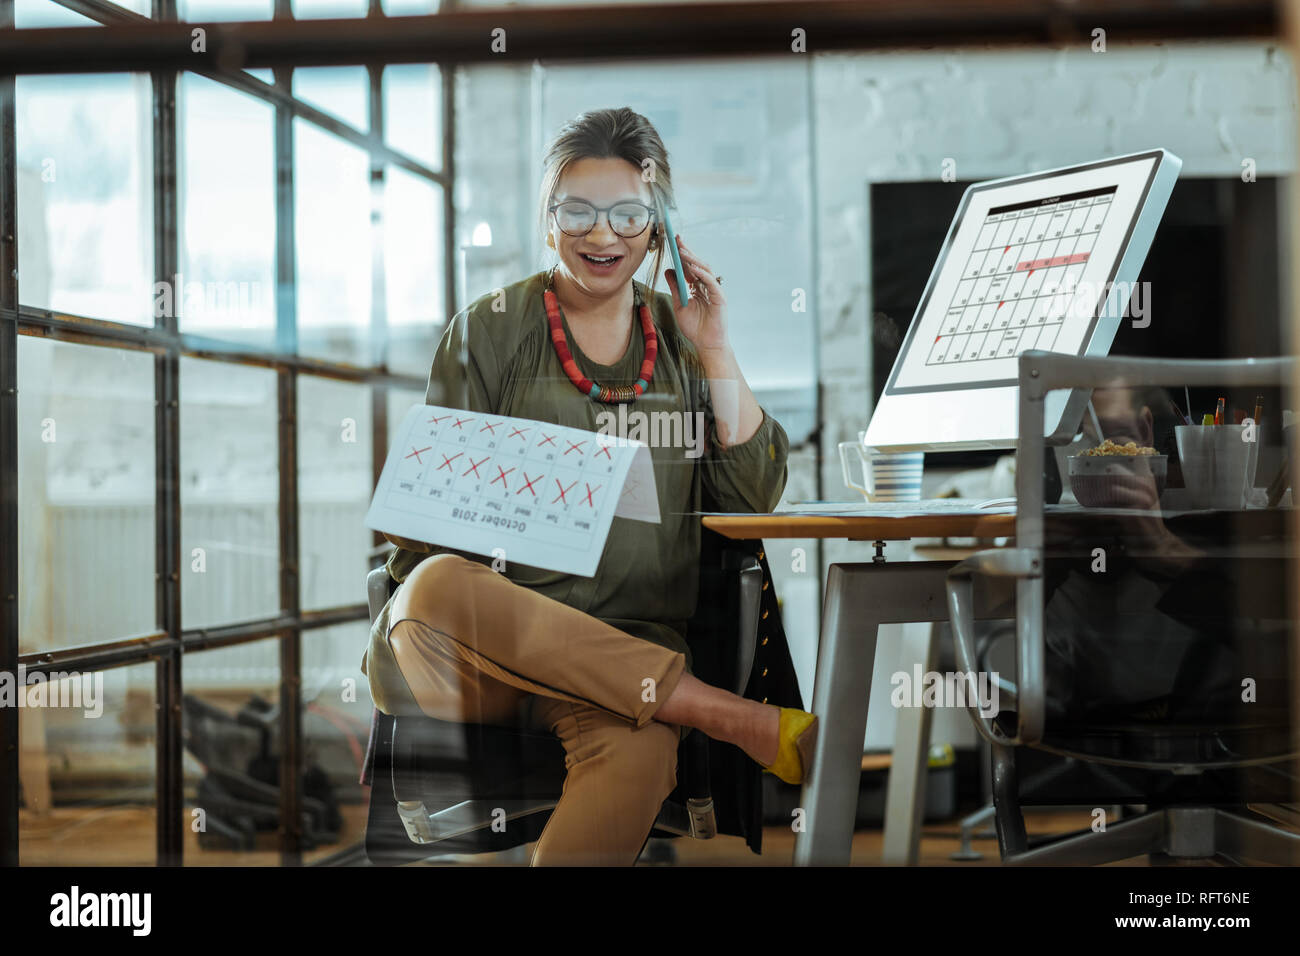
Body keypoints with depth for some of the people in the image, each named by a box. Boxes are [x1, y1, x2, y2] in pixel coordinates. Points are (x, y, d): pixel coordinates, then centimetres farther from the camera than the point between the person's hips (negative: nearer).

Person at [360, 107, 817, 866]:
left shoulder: (680, 338, 16)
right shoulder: (491, 331, 9)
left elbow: (755, 498, 8)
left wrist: (717, 354, 1)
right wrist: (449, 589, -14)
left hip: (629, 647, 0)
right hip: (481, 633, 1)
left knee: (637, 754, -38)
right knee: (441, 588, -38)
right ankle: (752, 723, -34)